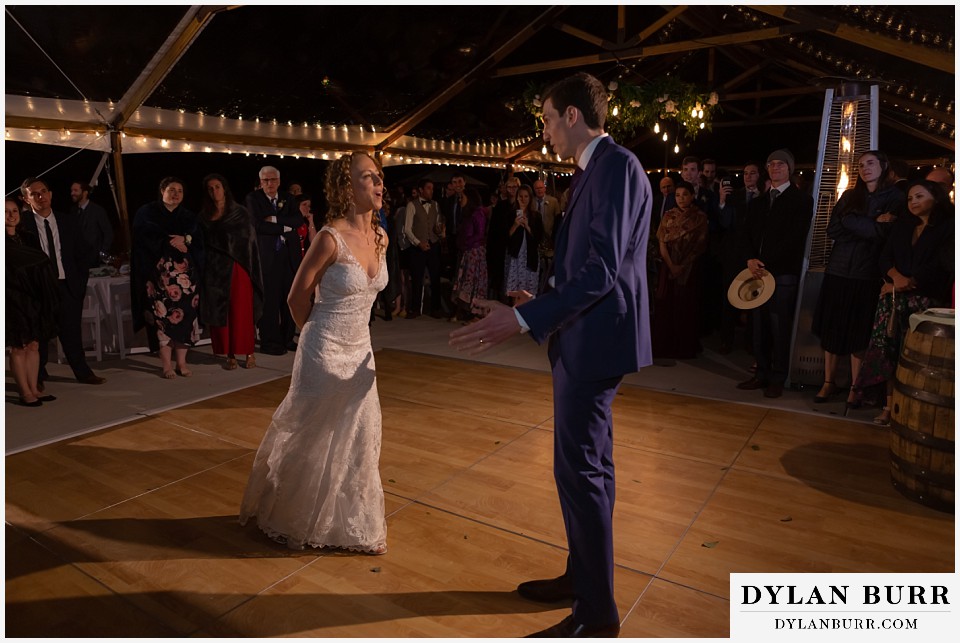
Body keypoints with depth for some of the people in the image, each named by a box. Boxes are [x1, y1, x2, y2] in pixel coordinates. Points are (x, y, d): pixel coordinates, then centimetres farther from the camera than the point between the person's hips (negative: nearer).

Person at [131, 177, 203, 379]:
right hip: (160, 273, -3)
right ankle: (166, 364, -2)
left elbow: (198, 243, 7)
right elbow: (147, 238, -8)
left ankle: (182, 362, 4)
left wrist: (184, 240, -11)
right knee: (162, 316, -8)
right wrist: (171, 242, -11)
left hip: (185, 273, 3)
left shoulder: (189, 217, 17)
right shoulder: (147, 213, 7)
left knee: (185, 315, -3)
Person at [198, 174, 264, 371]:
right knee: (219, 312, 2)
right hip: (215, 270, 3)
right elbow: (202, 243, 11)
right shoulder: (204, 216, 11)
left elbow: (247, 237, -4)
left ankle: (249, 352, 8)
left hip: (237, 268, -3)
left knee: (241, 311, -2)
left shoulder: (240, 212, 3)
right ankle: (230, 355, 9)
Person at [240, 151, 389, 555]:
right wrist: (316, 336, 5)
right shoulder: (331, 237, -20)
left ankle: (354, 525, 33)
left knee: (359, 439, 13)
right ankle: (290, 518, 37)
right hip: (325, 353, -6)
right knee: (311, 440, 11)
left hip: (360, 351, 6)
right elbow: (297, 298, -9)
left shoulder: (380, 237, 1)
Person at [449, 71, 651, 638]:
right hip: (587, 339, 10)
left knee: (580, 469, -2)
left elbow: (602, 269, -24)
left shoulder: (616, 165, -15)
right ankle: (583, 576, 36)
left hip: (595, 340, -10)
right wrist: (543, 306, 24)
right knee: (589, 464, 18)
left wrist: (524, 320, -28)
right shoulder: (598, 169, 15)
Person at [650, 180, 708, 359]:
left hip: (689, 269, -2)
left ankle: (685, 347, 13)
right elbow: (662, 243, 1)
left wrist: (683, 266, -10)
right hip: (668, 267, 2)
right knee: (666, 305, 2)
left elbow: (699, 246, -3)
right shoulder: (668, 216, 7)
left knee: (686, 307, 2)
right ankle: (665, 346, 12)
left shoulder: (700, 217, 1)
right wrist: (671, 266, -11)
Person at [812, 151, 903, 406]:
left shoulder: (895, 198, 3)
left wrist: (853, 223, -9)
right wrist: (873, 224, -7)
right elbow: (832, 230, -2)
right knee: (831, 329, 3)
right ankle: (828, 383, 13)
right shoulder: (849, 196, 11)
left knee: (859, 333, 1)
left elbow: (885, 234, -11)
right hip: (838, 272, 3)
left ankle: (855, 387, 10)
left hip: (868, 276, -3)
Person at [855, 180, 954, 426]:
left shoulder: (947, 228, 3)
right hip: (893, 298, 4)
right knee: (889, 350, -1)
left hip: (925, 301, -4)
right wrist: (897, 277, -10)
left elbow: (939, 265, -7)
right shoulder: (901, 225, 18)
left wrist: (908, 283, -9)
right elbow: (885, 257, 9)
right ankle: (890, 404, 3)